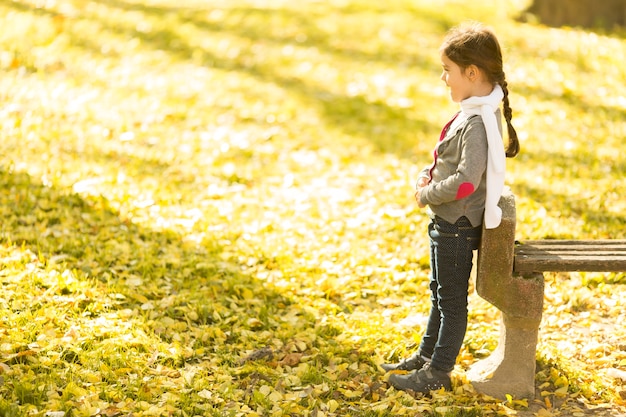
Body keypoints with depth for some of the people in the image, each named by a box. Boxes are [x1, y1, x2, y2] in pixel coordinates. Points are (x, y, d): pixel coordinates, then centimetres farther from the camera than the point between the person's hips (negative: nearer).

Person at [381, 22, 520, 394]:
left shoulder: (478, 122, -26)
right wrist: (430, 175, 2)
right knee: (440, 293, 22)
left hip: (457, 225, -10)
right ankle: (427, 356, 37)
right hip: (446, 221, 10)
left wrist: (427, 196, -18)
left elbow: (466, 181, -32)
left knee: (452, 300, 4)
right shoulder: (475, 111, 5)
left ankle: (438, 373, 16)